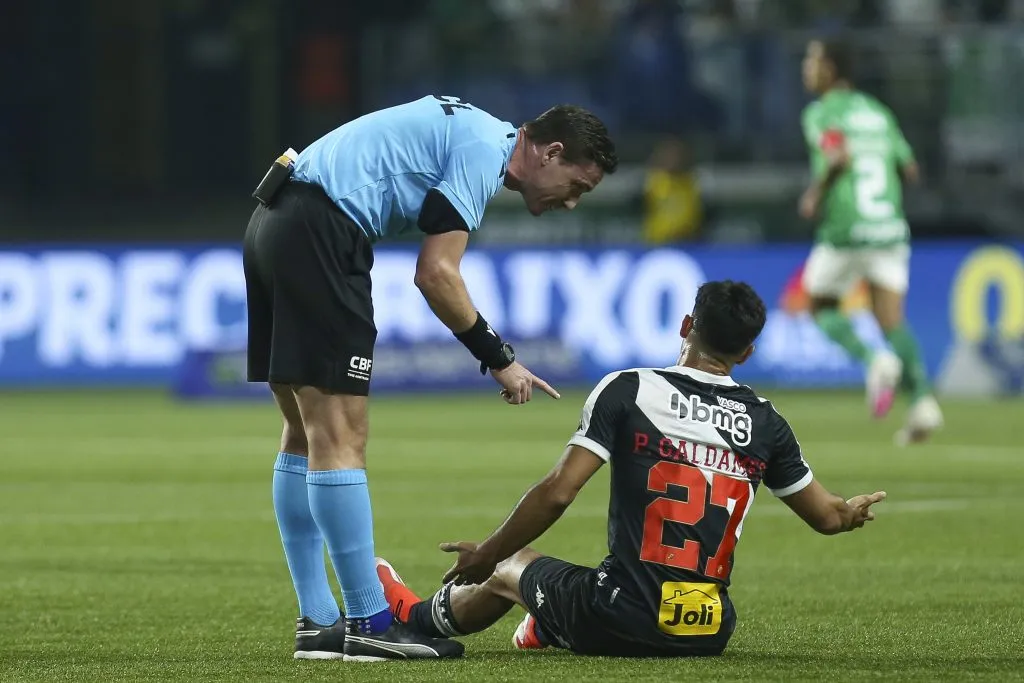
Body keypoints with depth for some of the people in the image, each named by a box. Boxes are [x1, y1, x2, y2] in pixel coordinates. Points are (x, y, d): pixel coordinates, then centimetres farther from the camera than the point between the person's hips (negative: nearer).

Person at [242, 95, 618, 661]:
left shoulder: (469, 130, 21)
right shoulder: (484, 150, -9)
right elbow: (435, 274, -13)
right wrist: (499, 360, -4)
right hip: (317, 234, -11)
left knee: (306, 435, 12)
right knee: (339, 438, -8)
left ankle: (316, 623, 14)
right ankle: (368, 624, -7)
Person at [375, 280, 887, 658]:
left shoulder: (628, 390, -6)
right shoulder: (765, 422, 4)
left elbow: (557, 492, -12)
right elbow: (828, 516, 14)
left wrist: (488, 554, 2)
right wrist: (857, 511, 38)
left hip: (623, 623, -3)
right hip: (709, 634, 3)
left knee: (509, 571, 28)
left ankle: (417, 617, 54)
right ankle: (547, 631, 56)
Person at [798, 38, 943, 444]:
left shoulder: (820, 114, -4)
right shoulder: (877, 113, 15)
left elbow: (839, 155, -22)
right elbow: (910, 170, 15)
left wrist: (815, 194, -8)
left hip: (845, 231, -5)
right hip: (890, 229, 5)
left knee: (822, 307, 15)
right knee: (893, 321, 4)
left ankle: (875, 362, -12)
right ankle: (922, 400, -16)